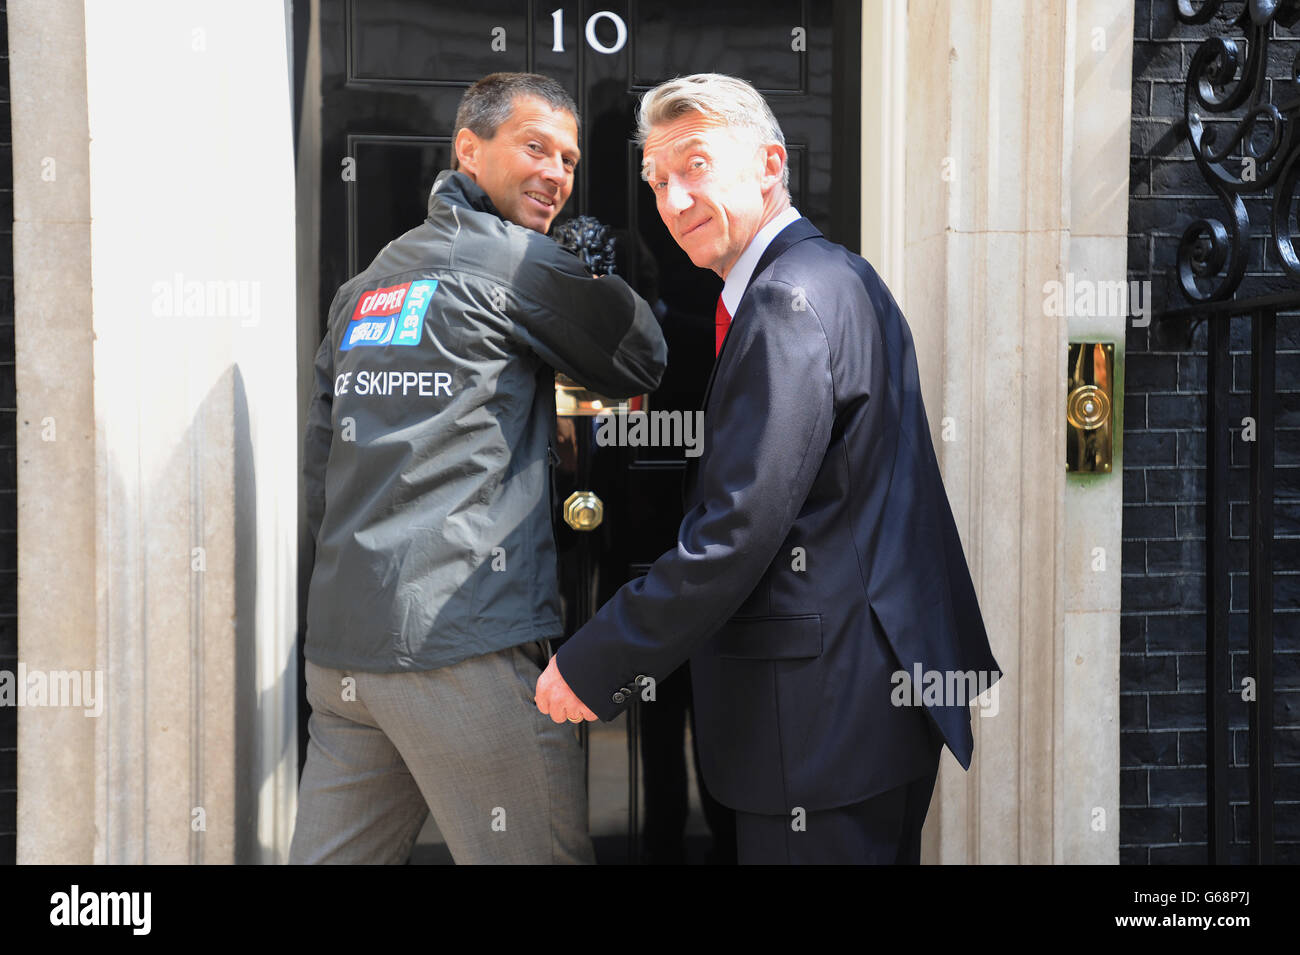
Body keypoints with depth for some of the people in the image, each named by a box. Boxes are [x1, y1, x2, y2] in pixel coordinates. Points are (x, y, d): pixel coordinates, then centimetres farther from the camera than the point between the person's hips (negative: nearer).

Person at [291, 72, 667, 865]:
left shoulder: (368, 284, 19)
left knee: (332, 856, 12)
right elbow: (645, 364, 7)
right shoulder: (518, 261, -4)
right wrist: (606, 264, 21)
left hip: (342, 648, 8)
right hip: (463, 648, -8)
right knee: (541, 853, 0)